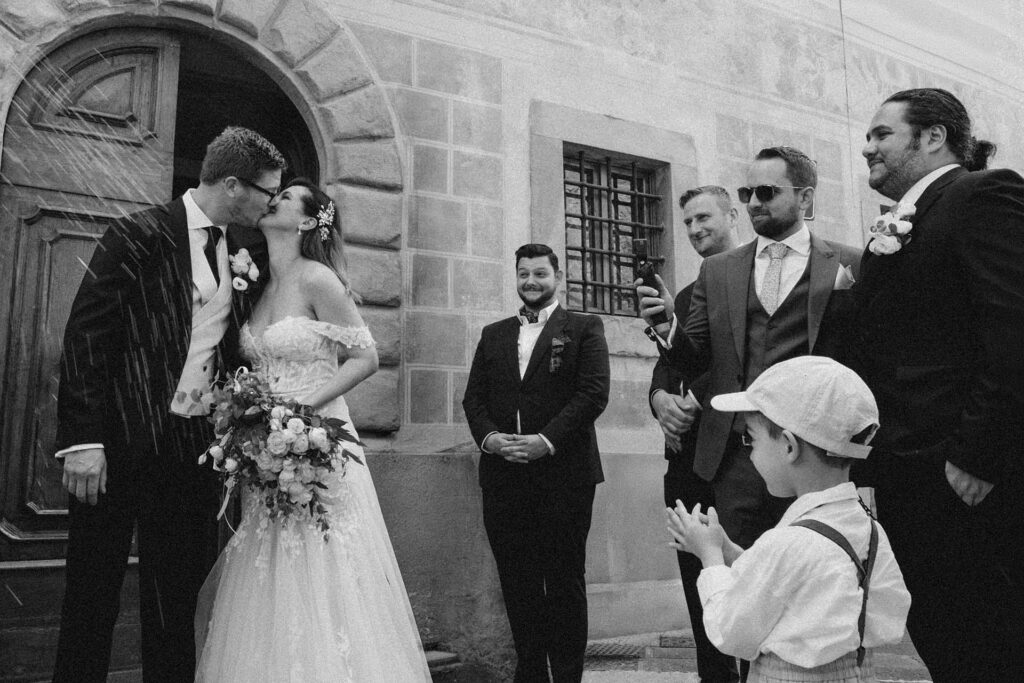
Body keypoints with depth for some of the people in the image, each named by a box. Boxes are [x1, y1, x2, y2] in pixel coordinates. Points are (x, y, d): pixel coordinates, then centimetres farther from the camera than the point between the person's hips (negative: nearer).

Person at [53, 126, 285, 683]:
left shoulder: (244, 247, 8)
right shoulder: (138, 236, -9)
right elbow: (85, 337, -12)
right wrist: (82, 439, -17)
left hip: (193, 448, 5)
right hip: (121, 446, -5)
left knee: (178, 601, 13)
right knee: (92, 600, 8)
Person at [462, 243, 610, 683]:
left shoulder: (584, 329, 5)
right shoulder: (493, 334, 17)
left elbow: (593, 393, -6)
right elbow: (473, 398, 12)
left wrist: (546, 441, -16)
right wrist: (488, 437, -8)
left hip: (563, 475, -3)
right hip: (504, 478, 4)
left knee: (565, 583, 4)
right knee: (517, 584, 9)